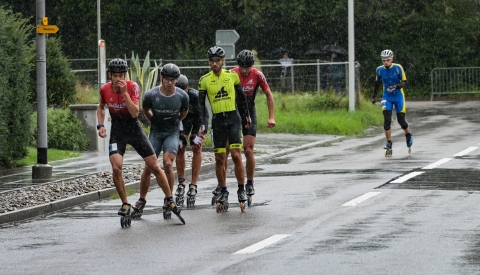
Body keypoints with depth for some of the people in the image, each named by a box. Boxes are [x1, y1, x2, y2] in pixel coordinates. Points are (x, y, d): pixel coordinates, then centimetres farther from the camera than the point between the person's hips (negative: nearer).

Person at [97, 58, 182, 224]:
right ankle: (125, 204, -2)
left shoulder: (133, 87, -16)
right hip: (117, 131, 1)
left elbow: (135, 113, -26)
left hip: (134, 129, -1)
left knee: (154, 167, -1)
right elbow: (101, 108, 14)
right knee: (116, 168, -19)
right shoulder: (105, 90, -8)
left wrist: (125, 92, -31)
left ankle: (170, 200, 13)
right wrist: (100, 125, 0)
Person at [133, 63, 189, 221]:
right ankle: (141, 200, 9)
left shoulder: (182, 96, -14)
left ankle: (169, 199, -6)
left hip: (172, 132, -1)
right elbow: (145, 110, 7)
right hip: (155, 132, 1)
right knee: (148, 167, -4)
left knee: (168, 164, -18)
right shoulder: (151, 95, -17)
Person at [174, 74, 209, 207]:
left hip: (198, 118, -3)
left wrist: (199, 135, -35)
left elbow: (204, 114, -30)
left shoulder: (195, 96, -38)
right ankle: (181, 184, 8)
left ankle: (193, 185, -13)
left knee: (196, 148, -13)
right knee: (179, 149, -5)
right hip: (183, 119, 3)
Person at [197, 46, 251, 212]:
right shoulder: (204, 80, 0)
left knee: (236, 155, -10)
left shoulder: (232, 76, 1)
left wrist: (246, 116, 17)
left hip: (233, 118, -1)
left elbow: (241, 97, 13)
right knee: (219, 159, 4)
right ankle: (222, 191, 16)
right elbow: (200, 103, 0)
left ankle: (241, 190, -2)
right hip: (217, 120, 1)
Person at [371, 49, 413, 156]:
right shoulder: (380, 70, -5)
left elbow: (404, 82, -12)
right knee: (387, 120, -11)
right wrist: (374, 96, 15)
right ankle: (389, 144, -3)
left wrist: (396, 86, -30)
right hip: (387, 97, 2)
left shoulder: (398, 68, -14)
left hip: (398, 96, -2)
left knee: (401, 120, -1)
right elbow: (377, 83, 12)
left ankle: (409, 135, 30)